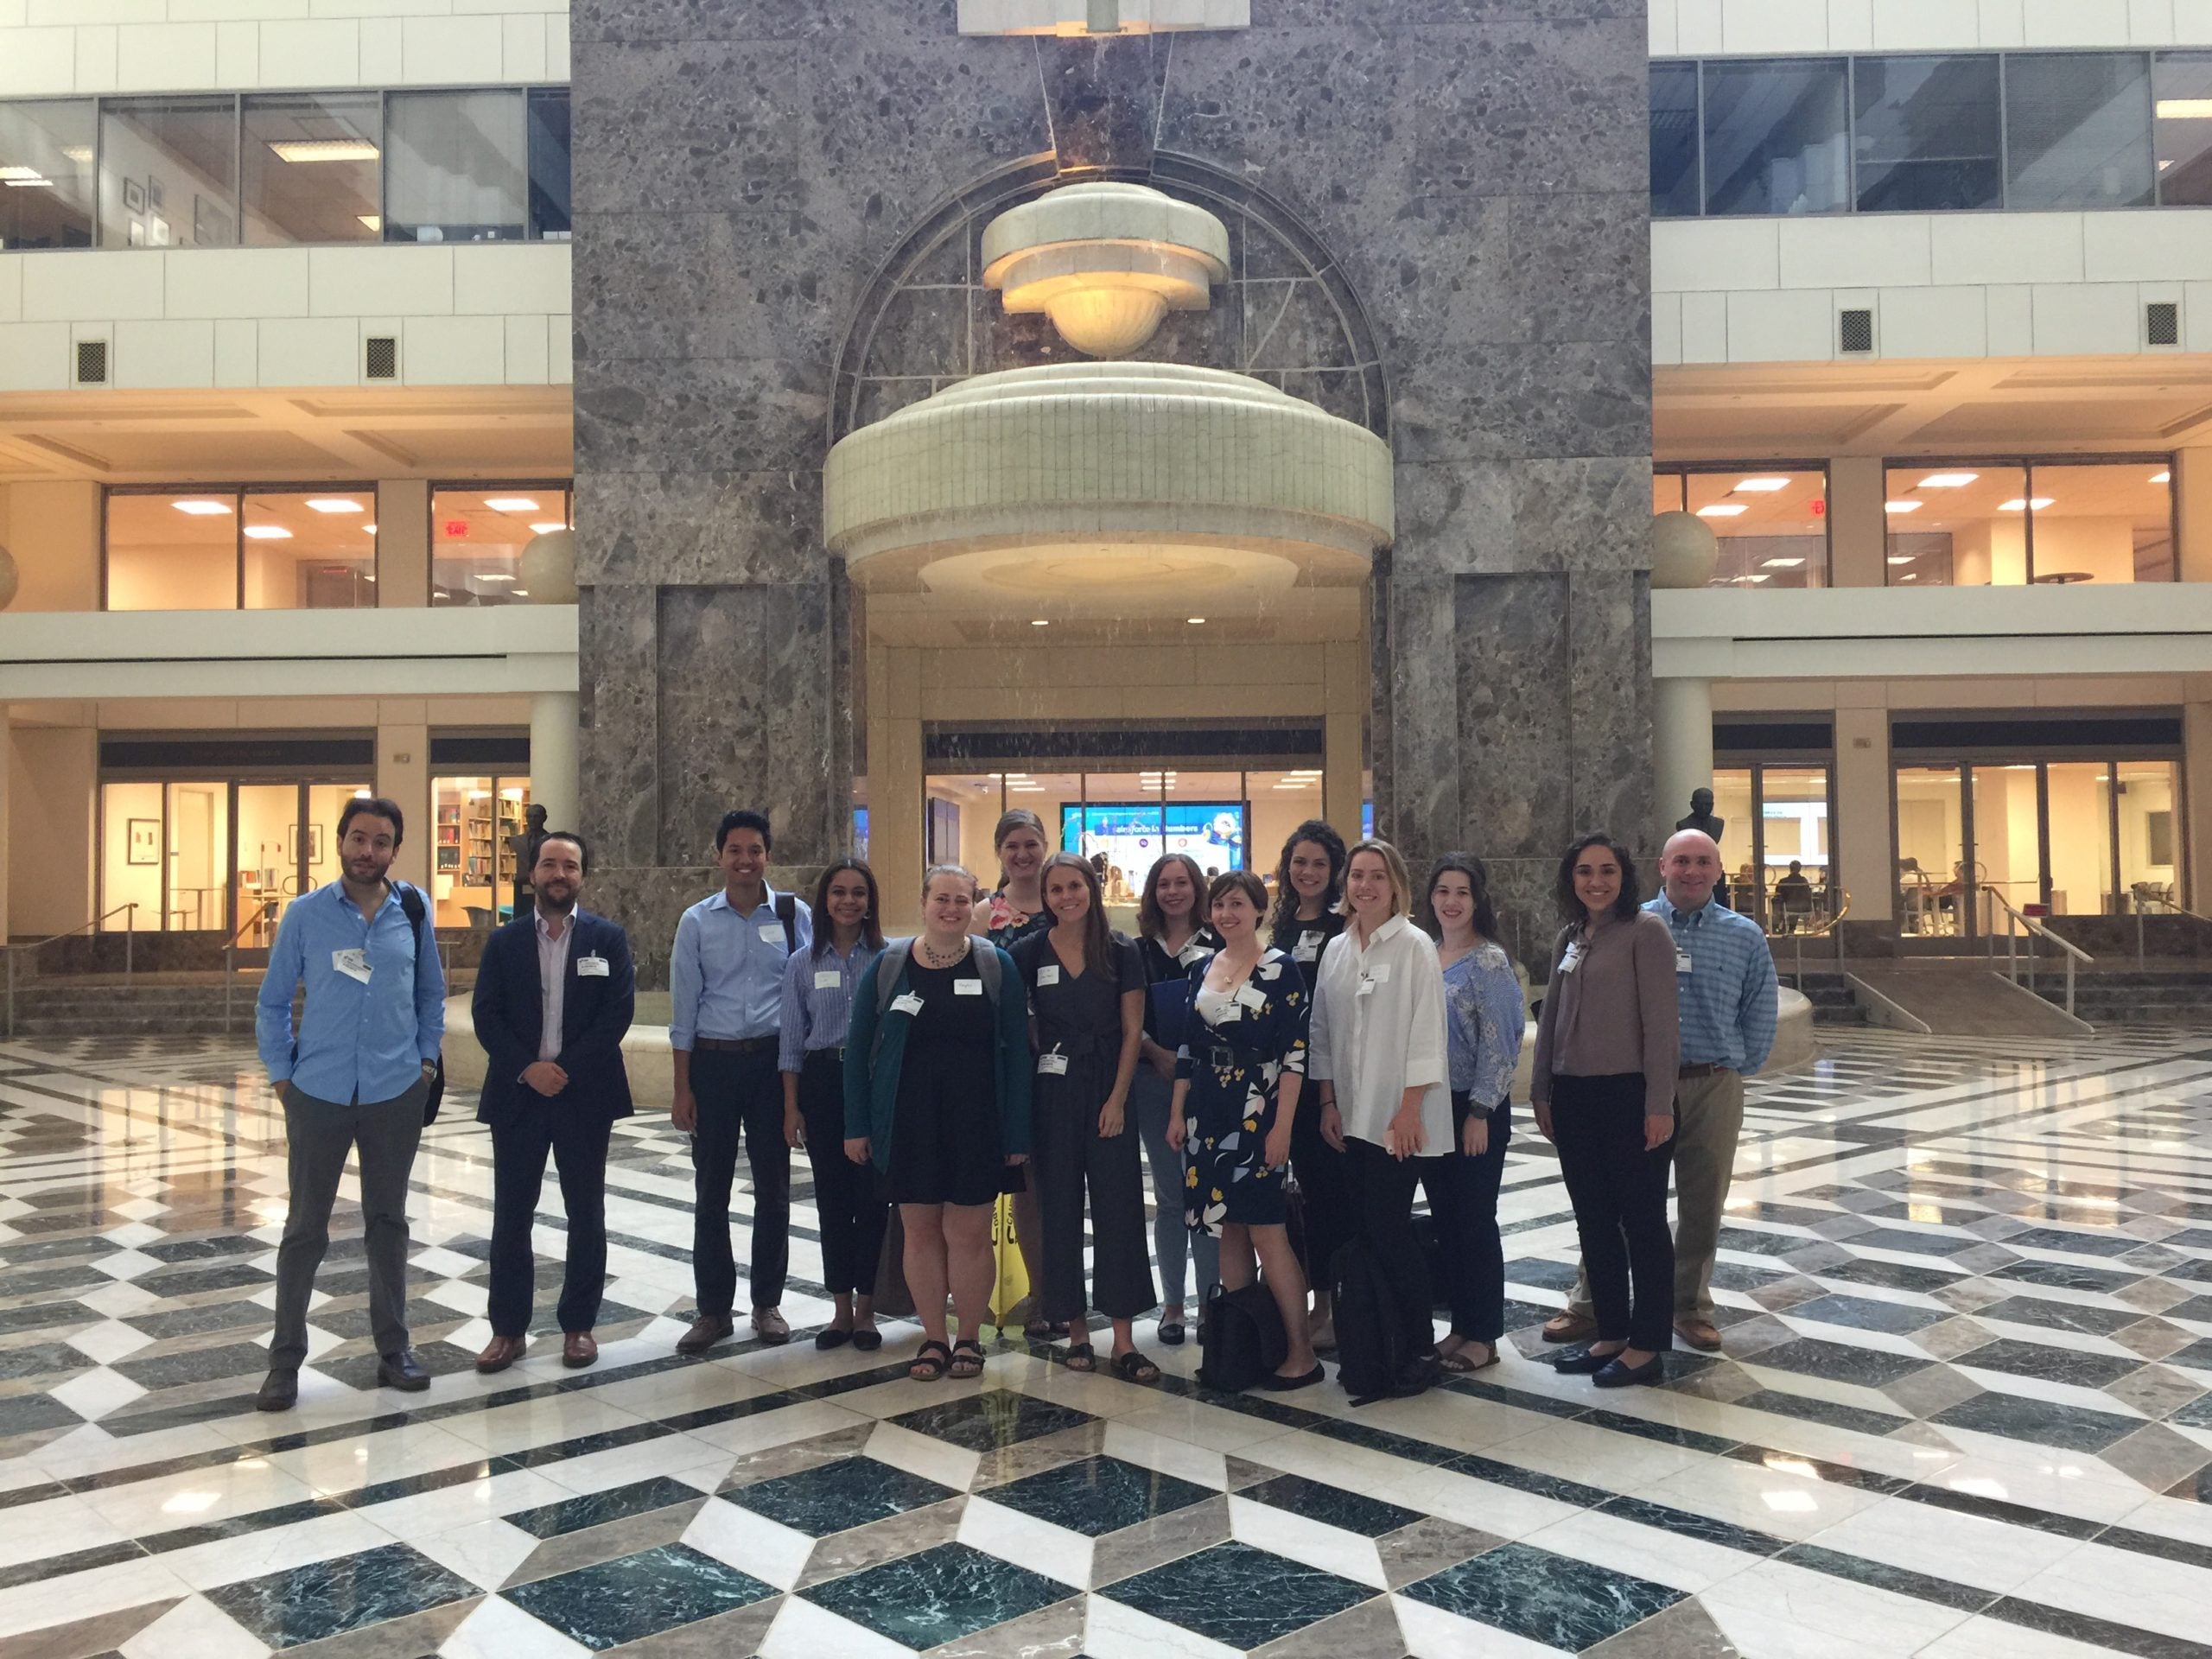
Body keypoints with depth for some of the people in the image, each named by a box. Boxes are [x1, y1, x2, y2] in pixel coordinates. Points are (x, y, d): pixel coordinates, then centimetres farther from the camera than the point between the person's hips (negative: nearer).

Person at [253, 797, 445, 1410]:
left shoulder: (414, 912, 0)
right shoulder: (305, 914, -4)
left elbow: (431, 993, 11)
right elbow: (272, 1003, 4)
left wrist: (426, 1059, 5)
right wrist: (281, 1074, 0)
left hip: (396, 1094, 1)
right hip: (319, 1094, -1)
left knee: (388, 1222, 12)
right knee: (305, 1227, 6)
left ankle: (393, 1348, 24)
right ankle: (285, 1359, 19)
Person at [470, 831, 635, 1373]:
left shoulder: (609, 938, 2)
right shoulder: (504, 942, 6)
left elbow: (618, 1011, -6)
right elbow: (486, 1015, -1)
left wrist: (567, 1069, -13)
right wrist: (528, 1068, -14)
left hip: (585, 1095, -1)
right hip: (517, 1094, 1)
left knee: (585, 1214, 6)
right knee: (510, 1216, 5)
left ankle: (579, 1325, 18)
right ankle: (508, 1328, 16)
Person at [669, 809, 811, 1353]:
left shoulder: (795, 916, -1)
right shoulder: (697, 921, 1)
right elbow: (683, 1009, 3)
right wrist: (683, 1090, 0)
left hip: (773, 1060, 0)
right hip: (712, 1062, 1)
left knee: (773, 1187, 8)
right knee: (711, 1191, 7)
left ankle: (767, 1303, 23)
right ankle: (713, 1309, 19)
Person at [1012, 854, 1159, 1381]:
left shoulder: (1121, 952, 0)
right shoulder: (1028, 953, 2)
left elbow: (1132, 1031, 0)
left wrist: (1117, 1098, -8)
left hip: (1107, 1092, -1)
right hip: (1051, 1094, 1)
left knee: (1118, 1209, -3)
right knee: (1059, 1210, 5)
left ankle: (1124, 1339, 1)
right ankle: (1076, 1328, 16)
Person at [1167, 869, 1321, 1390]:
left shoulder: (1280, 969, -7)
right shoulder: (1202, 969, 11)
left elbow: (1296, 1052, -11)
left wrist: (1282, 1126, -16)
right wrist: (1177, 1113, 10)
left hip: (1257, 1114, -6)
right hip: (1209, 1116, 6)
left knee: (1266, 1233, -6)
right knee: (1228, 1232, 9)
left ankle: (1301, 1353, 3)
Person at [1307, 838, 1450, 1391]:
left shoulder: (1414, 946, -6)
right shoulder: (1336, 950, 11)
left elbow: (1426, 1032, -9)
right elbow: (1322, 1031, 13)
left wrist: (1410, 1109, -13)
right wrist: (1328, 1102, 7)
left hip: (1398, 1115, -5)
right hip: (1353, 1115, 5)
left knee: (1386, 1226, -8)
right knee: (1364, 1226, 4)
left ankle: (1418, 1340, 6)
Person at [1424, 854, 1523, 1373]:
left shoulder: (1490, 962, -10)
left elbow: (1498, 1044, -13)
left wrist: (1480, 1112, -16)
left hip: (1475, 1110, -6)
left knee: (1475, 1221, 2)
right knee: (1444, 1219, 11)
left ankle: (1483, 1335, 13)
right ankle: (1460, 1324, 23)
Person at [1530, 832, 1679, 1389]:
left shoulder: (1645, 930, -9)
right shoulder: (1569, 937, 12)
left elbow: (1660, 1021, -13)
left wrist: (1659, 1103, -16)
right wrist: (1542, 1092, 13)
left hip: (1629, 1093, -7)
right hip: (1574, 1096, 7)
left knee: (1641, 1220, 4)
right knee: (1594, 1222, 13)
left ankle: (1647, 1346, 14)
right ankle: (1610, 1333, 25)